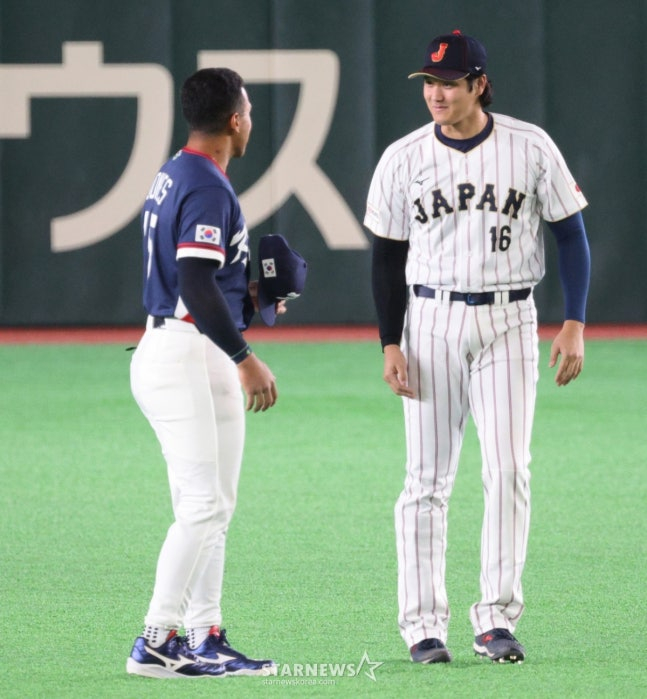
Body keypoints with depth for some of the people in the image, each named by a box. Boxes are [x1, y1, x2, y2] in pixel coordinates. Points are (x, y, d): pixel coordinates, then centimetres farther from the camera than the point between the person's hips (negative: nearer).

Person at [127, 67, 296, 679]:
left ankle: (204, 640, 12)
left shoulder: (171, 178, 16)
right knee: (204, 505, -11)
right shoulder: (208, 187, -15)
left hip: (164, 348, 10)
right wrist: (246, 360, -24)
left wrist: (249, 296, 13)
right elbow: (197, 283, -24)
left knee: (212, 506, 12)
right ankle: (156, 643, -12)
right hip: (189, 356, -10)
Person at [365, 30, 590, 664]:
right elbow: (387, 256, 6)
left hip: (507, 323, -1)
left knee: (508, 469, -8)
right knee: (427, 477, 0)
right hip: (431, 321, 1)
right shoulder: (403, 159, 1)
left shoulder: (530, 148, -2)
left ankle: (497, 619, -4)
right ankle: (423, 624, 6)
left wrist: (574, 324, -5)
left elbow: (571, 234, 3)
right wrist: (390, 344, -2)